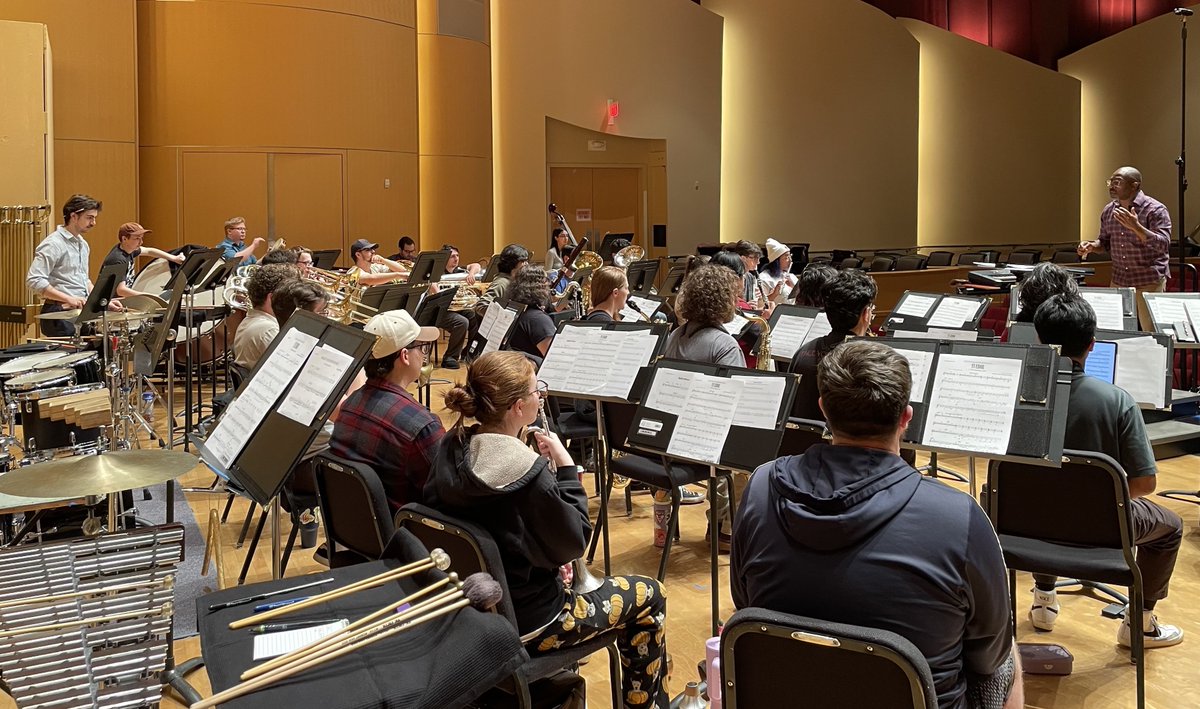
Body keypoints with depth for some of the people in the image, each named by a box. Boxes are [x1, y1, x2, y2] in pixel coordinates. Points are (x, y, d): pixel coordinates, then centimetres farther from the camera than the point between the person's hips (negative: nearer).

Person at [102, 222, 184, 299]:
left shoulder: (128, 248, 2)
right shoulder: (118, 259, -23)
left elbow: (149, 251, 21)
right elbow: (120, 290, -32)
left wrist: (174, 258, 16)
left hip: (125, 298, 9)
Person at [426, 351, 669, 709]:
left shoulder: (452, 448, -9)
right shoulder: (528, 474, -30)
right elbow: (574, 543, -19)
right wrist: (566, 466, -14)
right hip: (523, 624, -7)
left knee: (556, 563, 36)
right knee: (649, 595, 12)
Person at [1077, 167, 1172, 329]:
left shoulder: (1155, 210, -11)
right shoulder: (1108, 211, 7)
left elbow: (1163, 245, -21)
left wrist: (1136, 227, -32)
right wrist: (1092, 246, -3)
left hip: (1150, 283, -5)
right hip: (1118, 283, 5)